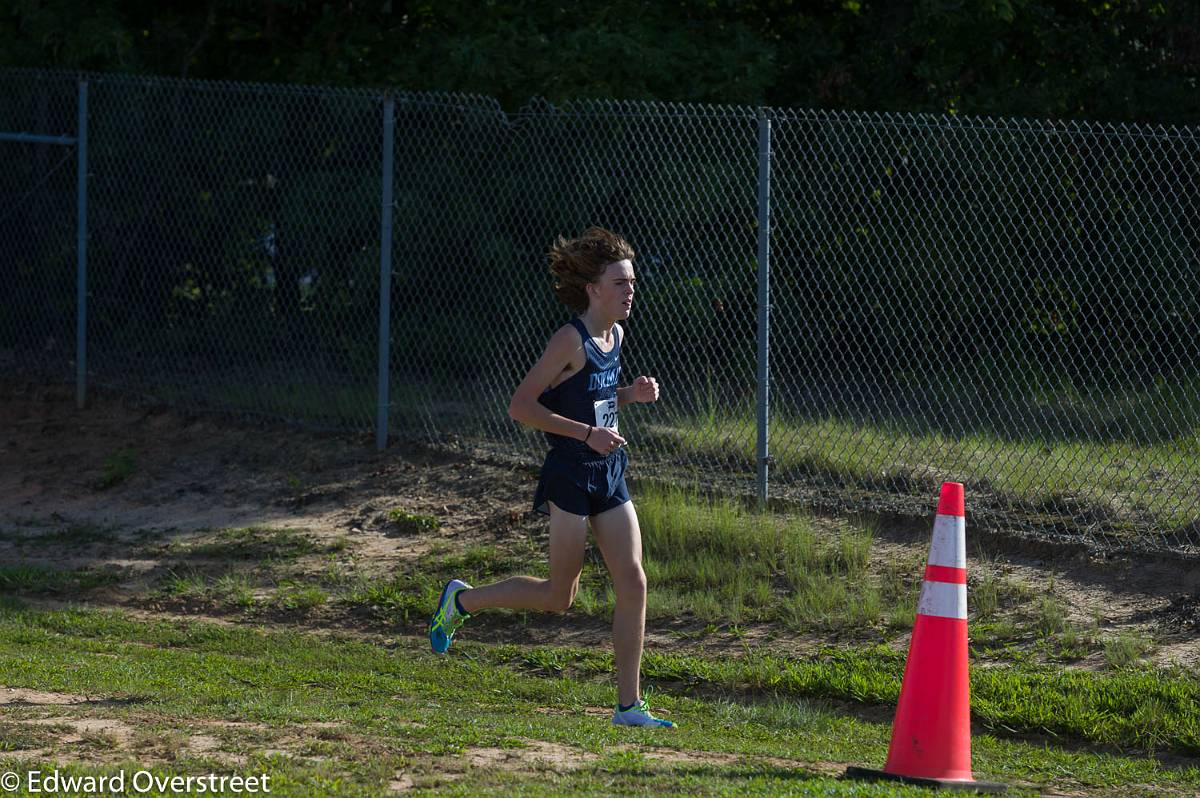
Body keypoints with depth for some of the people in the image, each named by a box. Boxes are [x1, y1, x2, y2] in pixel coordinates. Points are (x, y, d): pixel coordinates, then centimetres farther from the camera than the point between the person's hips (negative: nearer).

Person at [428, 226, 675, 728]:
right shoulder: (571, 341, -16)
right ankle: (462, 601, 24)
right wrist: (588, 433, -22)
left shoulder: (615, 336, 9)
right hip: (570, 476, -8)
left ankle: (629, 705, 3)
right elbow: (520, 405, -18)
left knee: (633, 584, -1)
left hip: (609, 474, 8)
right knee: (559, 597, 1)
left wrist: (632, 394, 5)